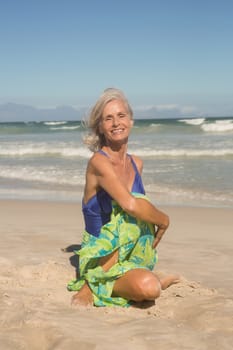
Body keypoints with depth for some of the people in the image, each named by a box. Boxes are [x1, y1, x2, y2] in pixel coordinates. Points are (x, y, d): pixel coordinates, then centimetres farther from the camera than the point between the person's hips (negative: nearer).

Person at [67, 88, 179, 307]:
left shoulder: (136, 164, 8)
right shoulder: (98, 162, -15)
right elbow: (129, 204, -25)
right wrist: (163, 220, -10)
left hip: (129, 257, 6)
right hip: (101, 261, -6)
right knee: (148, 287, -31)